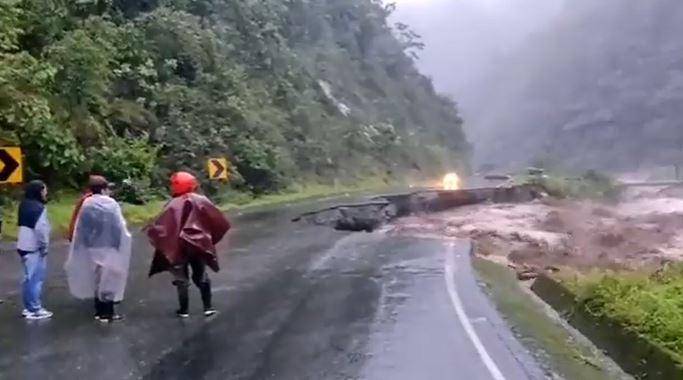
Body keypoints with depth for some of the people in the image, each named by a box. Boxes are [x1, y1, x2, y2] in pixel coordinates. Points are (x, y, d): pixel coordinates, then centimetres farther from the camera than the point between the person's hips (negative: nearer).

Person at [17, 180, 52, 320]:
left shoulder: (24, 205, 12)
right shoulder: (39, 207, -17)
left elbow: (24, 225, 17)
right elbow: (40, 229, -25)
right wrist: (45, 246, -13)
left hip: (24, 246, 9)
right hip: (34, 248, -9)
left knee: (29, 278, 17)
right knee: (36, 279, -3)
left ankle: (28, 308, 25)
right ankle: (35, 310, 2)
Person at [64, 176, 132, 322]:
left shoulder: (86, 204, -1)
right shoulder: (111, 204, -12)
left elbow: (80, 228, 2)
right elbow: (119, 228, -11)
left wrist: (85, 244, 10)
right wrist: (120, 245, -2)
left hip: (92, 248, 4)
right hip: (108, 248, -4)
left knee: (96, 278, 15)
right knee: (109, 278, 4)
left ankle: (99, 310, 22)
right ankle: (108, 312, 7)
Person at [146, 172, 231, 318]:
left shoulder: (174, 205, -14)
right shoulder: (201, 201, -4)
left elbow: (162, 225, -16)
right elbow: (218, 221, 1)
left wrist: (150, 229, 3)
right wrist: (212, 237, 16)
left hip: (179, 246, -3)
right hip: (199, 244, 3)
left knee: (182, 278, 11)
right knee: (201, 276, 17)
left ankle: (184, 309, 16)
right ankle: (208, 307, 16)